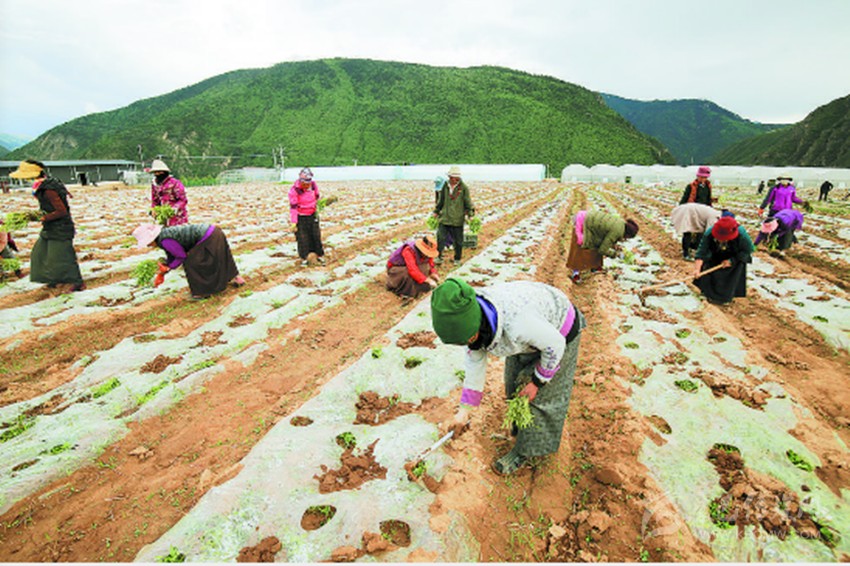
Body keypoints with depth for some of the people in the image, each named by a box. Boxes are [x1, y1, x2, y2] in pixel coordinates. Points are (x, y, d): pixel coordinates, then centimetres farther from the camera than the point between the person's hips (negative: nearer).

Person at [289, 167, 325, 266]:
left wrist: (318, 212, 16)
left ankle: (319, 255, 23)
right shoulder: (294, 190, -19)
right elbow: (293, 207, -17)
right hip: (301, 217, -4)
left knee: (316, 235, 8)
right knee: (302, 238, 0)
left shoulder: (313, 185, -5)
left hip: (312, 215, 4)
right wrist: (294, 222, -18)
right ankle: (303, 258, 14)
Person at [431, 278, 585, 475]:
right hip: (526, 336, 6)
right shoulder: (470, 318, -23)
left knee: (540, 395, 0)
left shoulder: (516, 323, -47)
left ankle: (525, 451, 20)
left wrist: (537, 381, -15)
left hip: (558, 332, -6)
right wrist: (464, 410, -7)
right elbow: (475, 362, -10)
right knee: (515, 384, 18)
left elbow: (555, 344, -28)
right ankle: (521, 426, 45)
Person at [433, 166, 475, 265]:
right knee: (441, 238, -4)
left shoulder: (464, 188, -5)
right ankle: (438, 257, 8)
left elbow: (468, 202, 0)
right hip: (444, 218, 2)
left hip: (458, 220, -2)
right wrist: (436, 211, 21)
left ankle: (457, 259, 24)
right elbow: (441, 200, 17)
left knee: (458, 241, 8)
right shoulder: (445, 186, 5)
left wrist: (470, 214, -5)